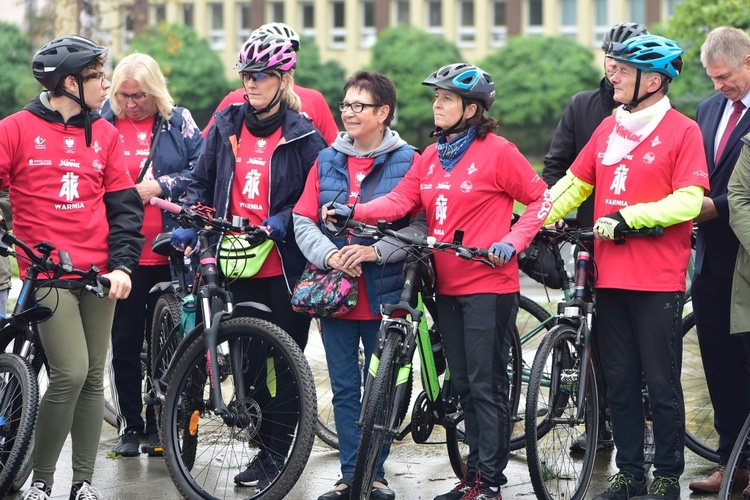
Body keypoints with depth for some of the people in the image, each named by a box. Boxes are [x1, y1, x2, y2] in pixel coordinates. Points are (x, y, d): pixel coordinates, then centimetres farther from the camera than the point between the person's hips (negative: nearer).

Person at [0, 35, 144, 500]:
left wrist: (122, 264, -1)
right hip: (47, 274, -4)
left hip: (100, 273, 4)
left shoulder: (105, 134, 10)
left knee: (93, 378, 5)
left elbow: (124, 205, 10)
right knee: (71, 374, -15)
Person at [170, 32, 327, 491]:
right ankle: (264, 449, 19)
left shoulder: (303, 135, -5)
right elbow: (202, 182, 15)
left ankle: (278, 454, 8)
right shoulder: (226, 126, 7)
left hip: (286, 267, -4)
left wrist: (281, 221, -17)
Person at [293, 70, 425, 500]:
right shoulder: (327, 161, 10)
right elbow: (303, 221, 7)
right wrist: (329, 255, -11)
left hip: (384, 293, -3)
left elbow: (421, 226, -8)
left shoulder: (407, 161, -1)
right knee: (345, 388, 6)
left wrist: (374, 250, -19)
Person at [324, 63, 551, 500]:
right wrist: (353, 212, -13)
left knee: (487, 384, -6)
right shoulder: (431, 156, 13)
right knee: (464, 383, 12)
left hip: (488, 283, -7)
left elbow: (541, 198, -3)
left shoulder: (497, 152, -7)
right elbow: (400, 200, 2)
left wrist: (512, 241, -14)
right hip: (448, 285, 7)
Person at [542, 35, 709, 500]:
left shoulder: (683, 131, -5)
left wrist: (627, 217, -20)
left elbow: (688, 201, -14)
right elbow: (574, 184, 15)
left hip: (659, 281, -5)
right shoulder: (608, 128, 11)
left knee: (662, 383, 2)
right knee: (619, 380, 9)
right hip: (611, 276, 6)